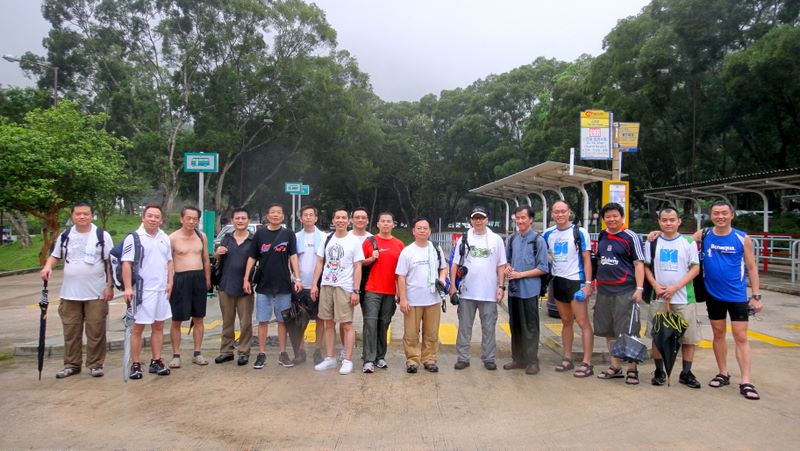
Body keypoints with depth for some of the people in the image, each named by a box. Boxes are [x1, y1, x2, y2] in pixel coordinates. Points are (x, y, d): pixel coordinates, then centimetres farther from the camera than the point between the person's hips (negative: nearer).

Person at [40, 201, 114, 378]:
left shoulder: (102, 236, -2)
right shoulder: (65, 236, 7)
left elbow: (110, 262, -1)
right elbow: (55, 256, 16)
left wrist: (110, 286, -7)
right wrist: (47, 266, -7)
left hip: (96, 293, -3)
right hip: (70, 293, 3)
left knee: (96, 331, 1)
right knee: (71, 331, 9)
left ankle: (95, 364, 11)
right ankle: (72, 364, 21)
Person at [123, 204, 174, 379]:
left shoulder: (165, 238, 11)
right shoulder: (134, 238, -7)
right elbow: (126, 264, -11)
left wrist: (170, 282, 8)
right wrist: (128, 287, -18)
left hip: (161, 290, 6)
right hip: (142, 290, -6)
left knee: (158, 326, 10)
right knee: (138, 328, 1)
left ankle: (156, 361, 19)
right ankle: (135, 365, 9)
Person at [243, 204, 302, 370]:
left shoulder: (288, 234, 3)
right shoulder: (260, 234, 4)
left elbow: (293, 256, -1)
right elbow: (252, 258, 5)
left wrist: (297, 278, -10)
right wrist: (246, 279, -2)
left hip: (283, 285, 0)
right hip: (263, 285, 0)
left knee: (282, 320, 7)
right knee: (263, 321, 4)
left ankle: (283, 354, 16)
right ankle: (261, 354, 13)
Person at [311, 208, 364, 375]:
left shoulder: (354, 241, -1)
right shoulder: (327, 239, 10)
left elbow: (358, 268, -4)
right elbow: (320, 263, 12)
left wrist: (356, 291, -11)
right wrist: (314, 284, 3)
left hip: (344, 288, -4)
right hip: (325, 286, 4)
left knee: (346, 324, -3)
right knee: (329, 323, 10)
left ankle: (347, 360, 5)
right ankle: (329, 358, 19)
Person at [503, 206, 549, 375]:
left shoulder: (538, 240, -7)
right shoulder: (512, 239, 9)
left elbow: (543, 268, -9)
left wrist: (521, 274, -14)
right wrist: (507, 268, -3)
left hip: (529, 290, -5)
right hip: (513, 289, 5)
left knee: (530, 327, 2)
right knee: (514, 325, 13)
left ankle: (532, 361, 13)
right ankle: (517, 358, 25)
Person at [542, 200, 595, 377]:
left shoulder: (579, 232, -7)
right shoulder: (548, 234, 6)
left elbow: (587, 259, -7)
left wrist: (588, 283, -13)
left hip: (576, 281, -5)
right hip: (558, 281, 5)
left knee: (583, 322, -5)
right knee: (566, 322, 14)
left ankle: (587, 363, -1)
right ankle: (567, 359, 22)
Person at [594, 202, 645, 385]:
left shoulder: (631, 237, -5)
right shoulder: (602, 237, 13)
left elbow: (639, 264, -8)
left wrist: (639, 289, -15)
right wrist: (596, 282, 17)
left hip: (625, 291, -6)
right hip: (604, 291, 6)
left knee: (628, 332, -2)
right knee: (609, 331, 12)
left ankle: (632, 369, 10)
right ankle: (615, 367, 24)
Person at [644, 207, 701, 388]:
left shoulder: (688, 242, 0)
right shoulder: (653, 242, 5)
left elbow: (695, 268, -4)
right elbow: (646, 267, 8)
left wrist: (675, 287, -14)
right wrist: (656, 286, -9)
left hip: (684, 298, -1)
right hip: (659, 298, 1)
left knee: (689, 337, 3)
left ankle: (686, 373, 18)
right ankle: (659, 372, 20)